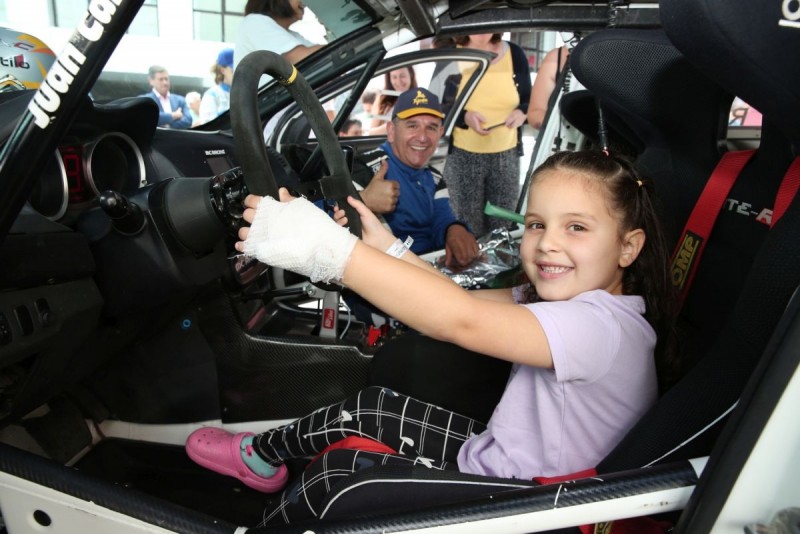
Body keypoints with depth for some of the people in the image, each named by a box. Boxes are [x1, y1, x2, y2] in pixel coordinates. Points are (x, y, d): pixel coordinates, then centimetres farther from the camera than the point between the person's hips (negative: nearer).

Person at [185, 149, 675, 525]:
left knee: (339, 469, -5)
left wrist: (329, 249, -42)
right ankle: (260, 456, 33)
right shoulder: (564, 299, -2)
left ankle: (268, 521, 28)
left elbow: (460, 321, -41)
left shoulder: (601, 326, -30)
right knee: (369, 408, 6)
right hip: (496, 454, 8)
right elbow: (466, 302, -3)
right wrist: (386, 250, -13)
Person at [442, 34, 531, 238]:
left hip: (506, 155, 2)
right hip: (463, 156, -2)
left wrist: (522, 112, -13)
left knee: (503, 225, 8)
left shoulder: (514, 54, 3)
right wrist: (464, 116, -21)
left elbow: (528, 100, 11)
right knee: (469, 229, 5)